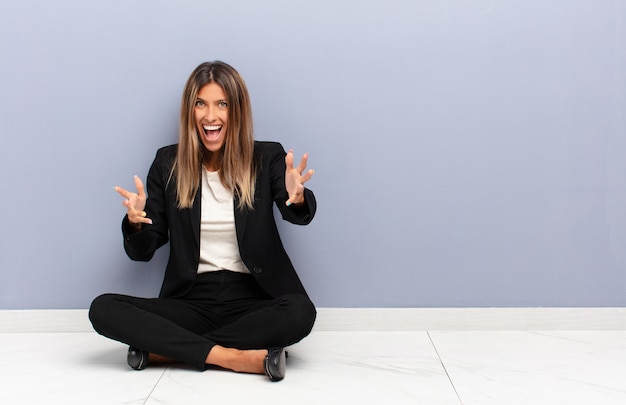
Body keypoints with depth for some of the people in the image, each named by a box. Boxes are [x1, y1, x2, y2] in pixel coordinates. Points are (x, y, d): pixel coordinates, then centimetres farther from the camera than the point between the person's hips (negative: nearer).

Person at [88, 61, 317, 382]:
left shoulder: (266, 158, 3)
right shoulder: (168, 163, 6)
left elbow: (299, 215, -15)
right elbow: (142, 252, 7)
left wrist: (297, 198, -39)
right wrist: (135, 221, -17)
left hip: (251, 300, -1)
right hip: (191, 300, 2)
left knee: (300, 312, -34)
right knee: (103, 310, -21)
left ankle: (167, 349, -21)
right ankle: (233, 357, -26)